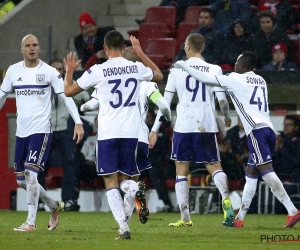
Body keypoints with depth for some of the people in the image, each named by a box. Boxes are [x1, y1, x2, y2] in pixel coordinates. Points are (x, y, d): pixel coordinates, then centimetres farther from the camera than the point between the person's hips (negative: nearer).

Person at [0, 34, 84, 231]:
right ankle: (54, 206, 31)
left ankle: (31, 222, -13)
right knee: (21, 180, 9)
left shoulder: (49, 72, -4)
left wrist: (78, 122, -15)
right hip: (21, 131, 6)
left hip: (41, 130, -6)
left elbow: (66, 95, -6)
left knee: (30, 173, -18)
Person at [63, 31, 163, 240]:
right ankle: (137, 192, -19)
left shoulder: (97, 71, -5)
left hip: (108, 133, -3)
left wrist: (69, 71, 24)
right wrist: (140, 53, 33)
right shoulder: (136, 68, 3)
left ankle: (124, 226, -15)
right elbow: (159, 75, 27)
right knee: (124, 178, 17)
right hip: (131, 132, 3)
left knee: (111, 182, 2)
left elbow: (69, 91, 6)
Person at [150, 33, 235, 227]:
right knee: (214, 166, 8)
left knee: (182, 171, 8)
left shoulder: (177, 70, 2)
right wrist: (227, 118, 19)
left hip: (183, 126, 0)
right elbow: (222, 99, -2)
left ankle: (185, 218, 3)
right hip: (206, 126, 0)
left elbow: (165, 102, 3)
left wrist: (155, 130, 9)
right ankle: (226, 198, -21)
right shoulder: (214, 70, 1)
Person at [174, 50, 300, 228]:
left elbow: (205, 79, 3)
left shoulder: (237, 79, 3)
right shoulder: (261, 81, 23)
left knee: (266, 171, -15)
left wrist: (183, 66, 16)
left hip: (257, 130, -8)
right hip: (270, 129, 8)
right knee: (251, 174, 12)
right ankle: (240, 218, 15)